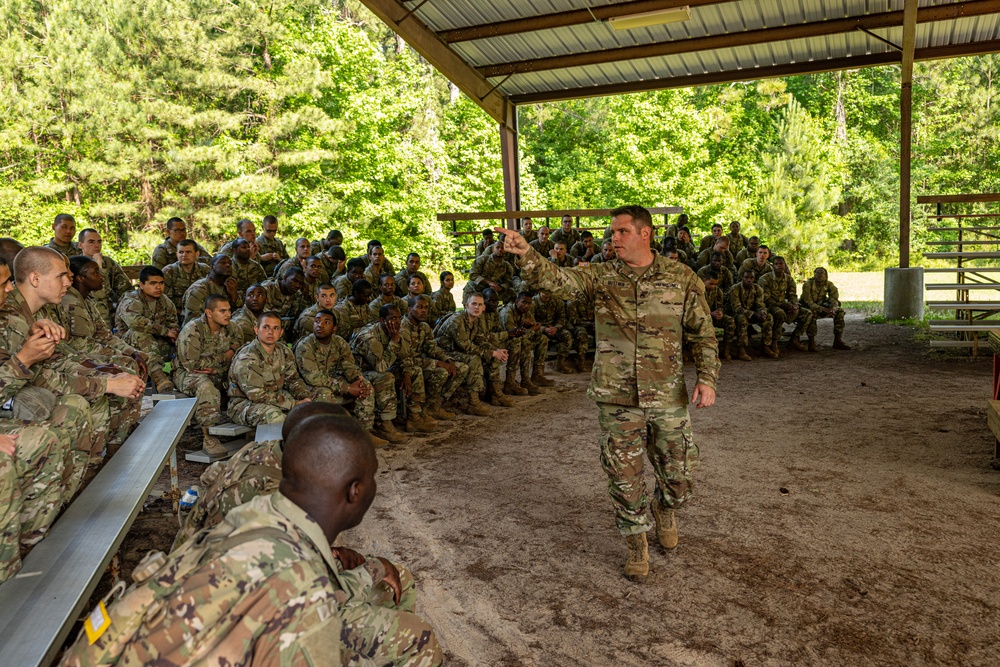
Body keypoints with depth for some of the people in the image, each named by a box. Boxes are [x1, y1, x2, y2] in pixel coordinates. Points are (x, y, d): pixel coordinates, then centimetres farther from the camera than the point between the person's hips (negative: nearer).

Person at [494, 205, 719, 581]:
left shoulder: (681, 277, 0)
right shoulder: (600, 277, -1)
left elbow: (703, 333, 4)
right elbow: (556, 279, -18)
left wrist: (707, 378, -6)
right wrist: (526, 255, -36)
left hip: (668, 397, 0)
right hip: (617, 399, 0)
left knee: (678, 478, 11)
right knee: (624, 477, 7)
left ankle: (665, 509, 46)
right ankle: (636, 547, 30)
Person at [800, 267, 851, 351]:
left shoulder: (829, 285, -9)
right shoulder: (808, 285, -23)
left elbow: (834, 300, -13)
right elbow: (808, 302, -27)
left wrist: (832, 309, -37)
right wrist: (824, 310, -38)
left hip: (821, 306, 5)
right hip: (807, 308, -5)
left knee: (840, 311, -13)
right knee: (811, 312, -39)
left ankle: (838, 340, -9)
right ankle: (811, 341, -29)